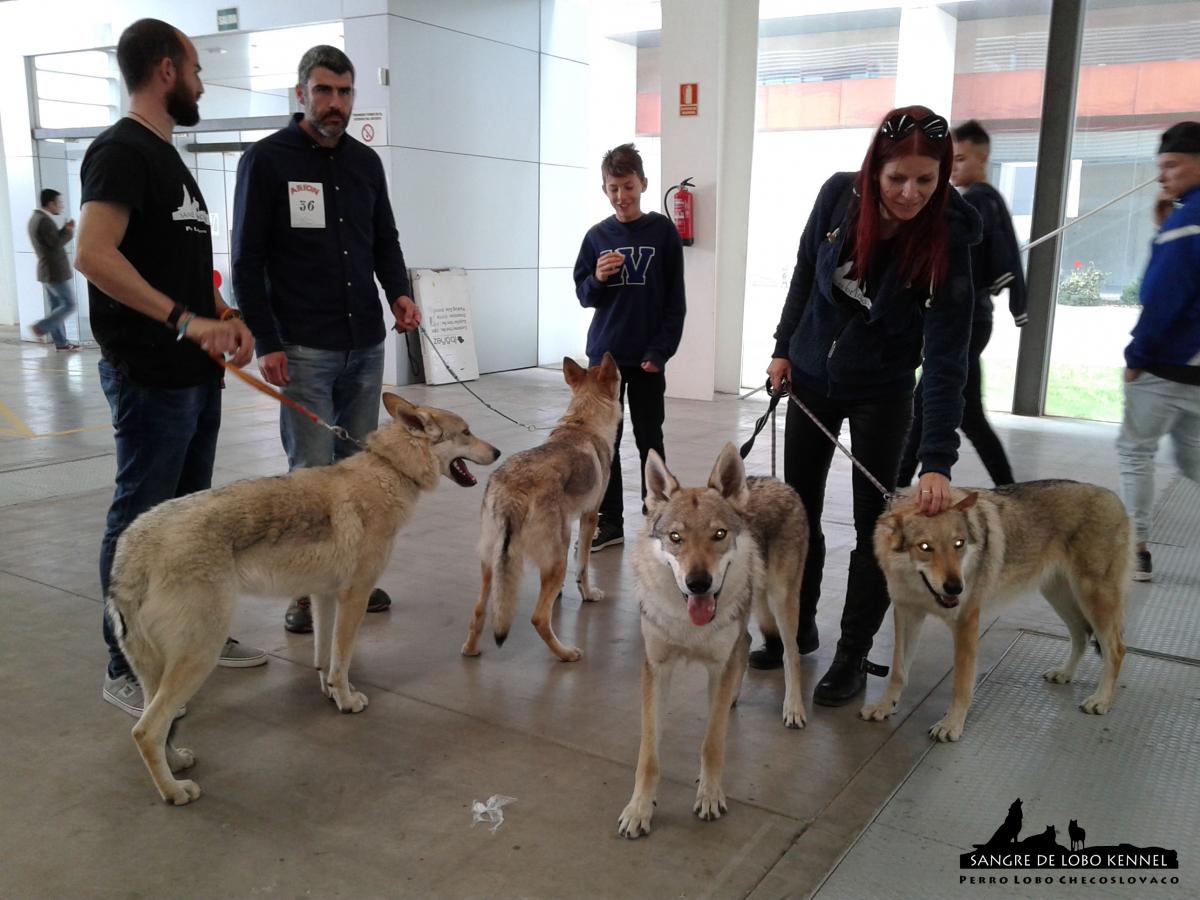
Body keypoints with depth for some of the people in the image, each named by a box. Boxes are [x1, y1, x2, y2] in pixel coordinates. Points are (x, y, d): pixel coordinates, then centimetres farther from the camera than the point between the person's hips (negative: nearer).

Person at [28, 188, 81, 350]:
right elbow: (56, 244, -22)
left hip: (46, 271, 10)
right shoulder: (45, 220, -18)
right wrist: (69, 231, -9)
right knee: (69, 305, -2)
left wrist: (64, 229, 5)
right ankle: (41, 327, -3)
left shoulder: (35, 218, 13)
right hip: (56, 271, -10)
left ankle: (61, 342, 14)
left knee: (56, 307, 11)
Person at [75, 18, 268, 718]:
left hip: (197, 373, 10)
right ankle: (127, 667, 10)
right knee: (142, 520, -1)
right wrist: (185, 319, -27)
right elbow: (94, 254, -25)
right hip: (150, 376, -9)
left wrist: (225, 317, 8)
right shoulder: (123, 152, -12)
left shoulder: (169, 158, 18)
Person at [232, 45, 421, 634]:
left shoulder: (366, 162, 12)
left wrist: (399, 293, -2)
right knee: (311, 471, -2)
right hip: (303, 349, -5)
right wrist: (265, 343, -12)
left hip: (366, 344, 5)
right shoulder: (267, 160, -4)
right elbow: (248, 260, -6)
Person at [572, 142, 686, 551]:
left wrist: (662, 350, -11)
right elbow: (583, 296, 7)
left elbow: (676, 299, -4)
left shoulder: (663, 231, -3)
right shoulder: (597, 236, 3)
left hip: (647, 355, -2)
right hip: (604, 353, 3)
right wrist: (598, 279, -15)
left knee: (649, 439, 7)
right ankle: (609, 521, 13)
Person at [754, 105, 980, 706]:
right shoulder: (839, 196, -15)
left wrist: (937, 461, -35)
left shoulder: (946, 240, -24)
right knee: (799, 510, 11)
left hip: (883, 392, -3)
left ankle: (854, 654, 17)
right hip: (812, 377, 3)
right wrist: (783, 347, 6)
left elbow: (946, 357, -28)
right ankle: (800, 625, 30)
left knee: (872, 523, 2)